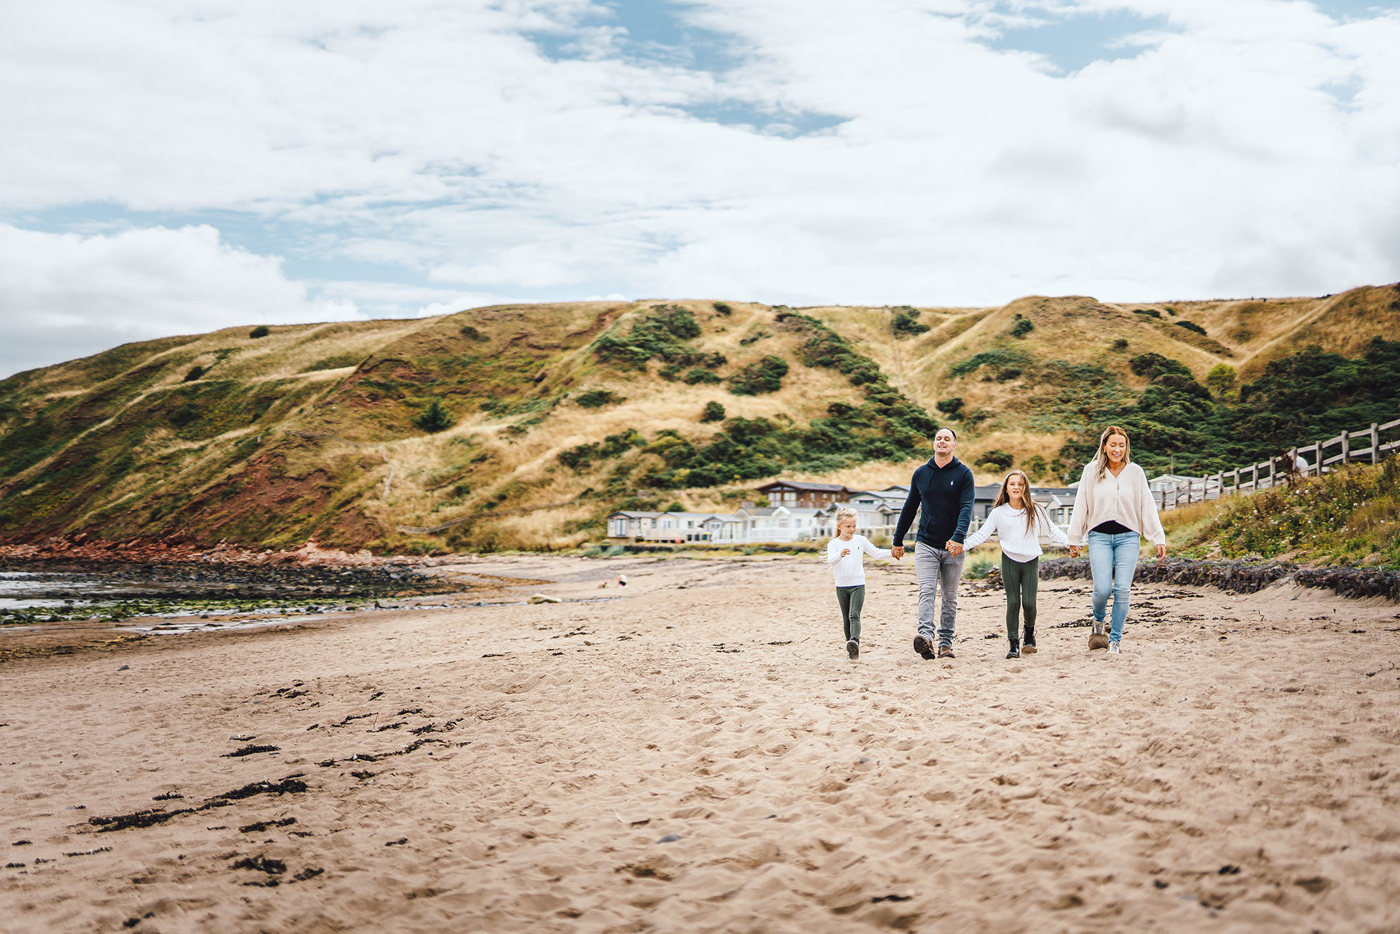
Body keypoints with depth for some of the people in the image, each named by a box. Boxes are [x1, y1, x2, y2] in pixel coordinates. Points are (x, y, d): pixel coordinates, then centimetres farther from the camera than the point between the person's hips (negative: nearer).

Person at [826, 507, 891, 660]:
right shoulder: (834, 543, -2)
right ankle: (851, 647, 17)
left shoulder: (860, 540, 3)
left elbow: (876, 553, 9)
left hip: (858, 585, -1)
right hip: (841, 586, 1)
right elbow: (830, 560, -20)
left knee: (854, 615, -17)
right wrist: (840, 555, -41)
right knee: (846, 618, 8)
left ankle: (855, 641, -33)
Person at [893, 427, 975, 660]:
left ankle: (945, 644, 11)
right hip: (926, 544, 1)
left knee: (950, 598, 6)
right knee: (927, 590, -16)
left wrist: (958, 537, -28)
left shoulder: (963, 474, 0)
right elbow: (910, 508, 17)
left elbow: (966, 507, -12)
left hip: (953, 547, -1)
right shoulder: (920, 474, 8)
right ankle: (926, 636, -30)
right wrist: (898, 540, 18)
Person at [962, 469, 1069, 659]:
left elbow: (1052, 530, 11)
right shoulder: (998, 513, 6)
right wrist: (962, 545, -8)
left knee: (1029, 603, -8)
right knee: (1013, 603, -4)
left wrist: (1070, 543, 0)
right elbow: (982, 534, 4)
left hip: (1031, 561, 0)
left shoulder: (1035, 511, 7)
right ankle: (1014, 644, 3)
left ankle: (1030, 634, 21)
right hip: (1010, 562, 0)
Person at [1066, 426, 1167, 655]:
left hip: (1128, 537, 1)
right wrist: (1074, 539, 8)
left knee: (1122, 590, -9)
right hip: (1100, 536, 0)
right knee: (1102, 589, -12)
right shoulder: (1091, 471, 5)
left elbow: (1148, 506, 5)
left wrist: (1159, 539, 0)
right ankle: (1098, 622, 21)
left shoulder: (1135, 472, 5)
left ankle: (1115, 640, 5)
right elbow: (1080, 506, 8)